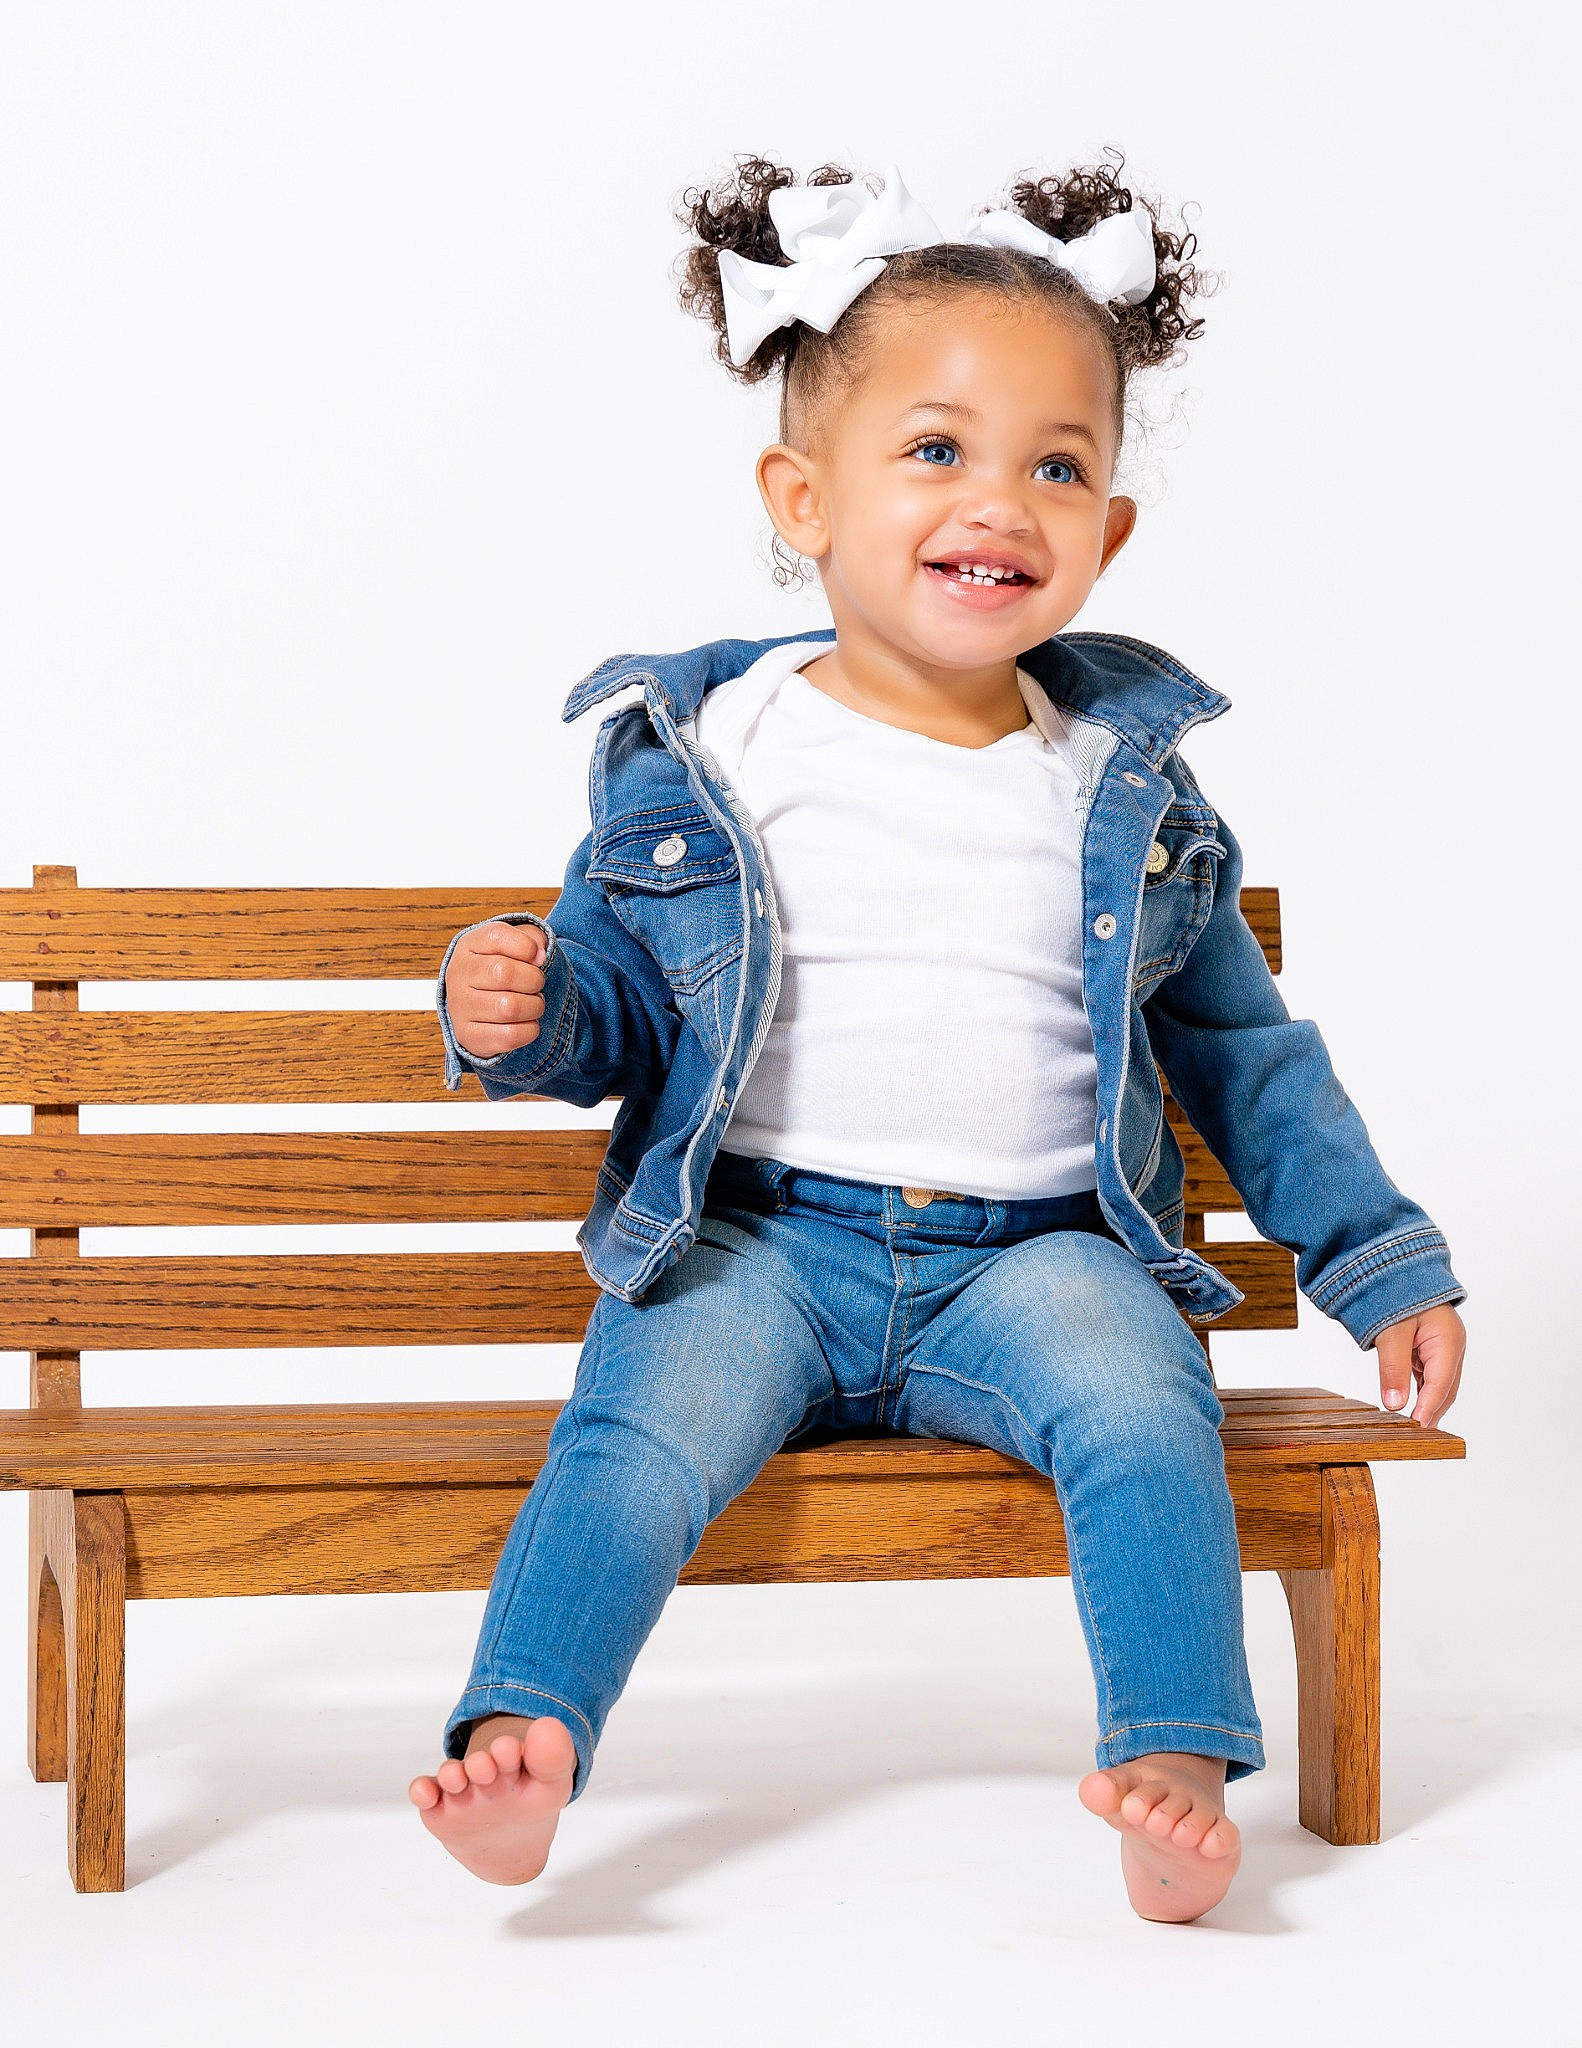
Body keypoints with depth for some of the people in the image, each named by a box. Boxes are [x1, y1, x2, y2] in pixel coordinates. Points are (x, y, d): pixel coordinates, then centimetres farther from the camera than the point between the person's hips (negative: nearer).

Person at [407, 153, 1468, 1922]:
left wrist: (1380, 1262, 16)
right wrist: (524, 1012, -14)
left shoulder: (1125, 784, 11)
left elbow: (1246, 1050, 19)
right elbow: (618, 1005, 10)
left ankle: (1176, 1775, -28)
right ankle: (519, 1743, -33)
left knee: (1138, 1397, -28)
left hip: (1034, 1248, 1)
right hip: (756, 1233, -1)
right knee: (645, 1423, -28)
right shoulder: (703, 756, 4)